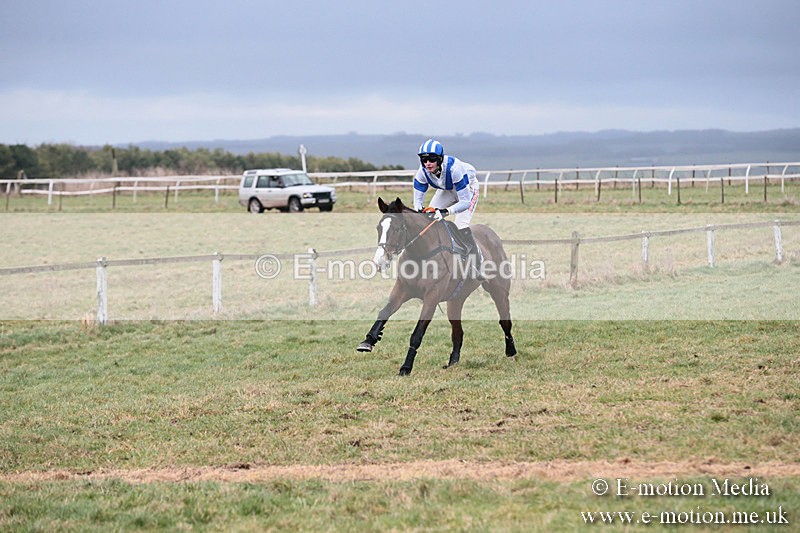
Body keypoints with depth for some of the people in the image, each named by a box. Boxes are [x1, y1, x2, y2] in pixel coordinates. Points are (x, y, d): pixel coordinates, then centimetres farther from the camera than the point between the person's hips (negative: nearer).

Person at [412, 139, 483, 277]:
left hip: (468, 187, -6)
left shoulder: (454, 168, -42)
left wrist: (446, 212, -55)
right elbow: (418, 199, -18)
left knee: (461, 226, -23)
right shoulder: (422, 172, -26)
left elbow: (465, 202, -40)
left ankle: (477, 267, -9)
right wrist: (419, 211, -42)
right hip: (447, 190, 6)